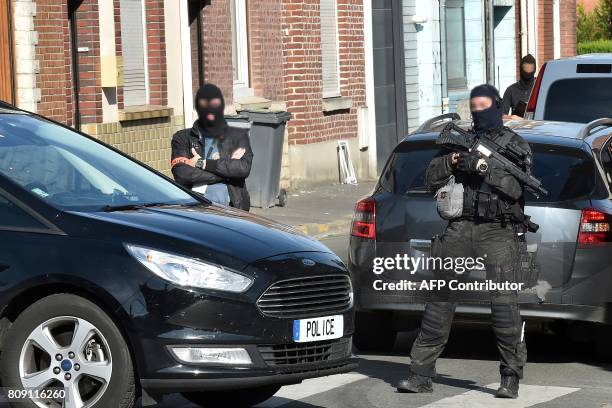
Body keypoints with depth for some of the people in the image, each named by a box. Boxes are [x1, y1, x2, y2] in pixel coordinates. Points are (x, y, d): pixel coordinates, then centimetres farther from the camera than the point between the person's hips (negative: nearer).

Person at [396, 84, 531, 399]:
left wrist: (483, 168, -16)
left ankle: (511, 378, -3)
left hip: (497, 232, -3)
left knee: (504, 302, -11)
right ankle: (421, 374, 5)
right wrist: (452, 160, -6)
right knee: (440, 299, 2)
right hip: (460, 229, 3)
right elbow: (432, 180, 11)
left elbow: (516, 187, -8)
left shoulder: (515, 145, 7)